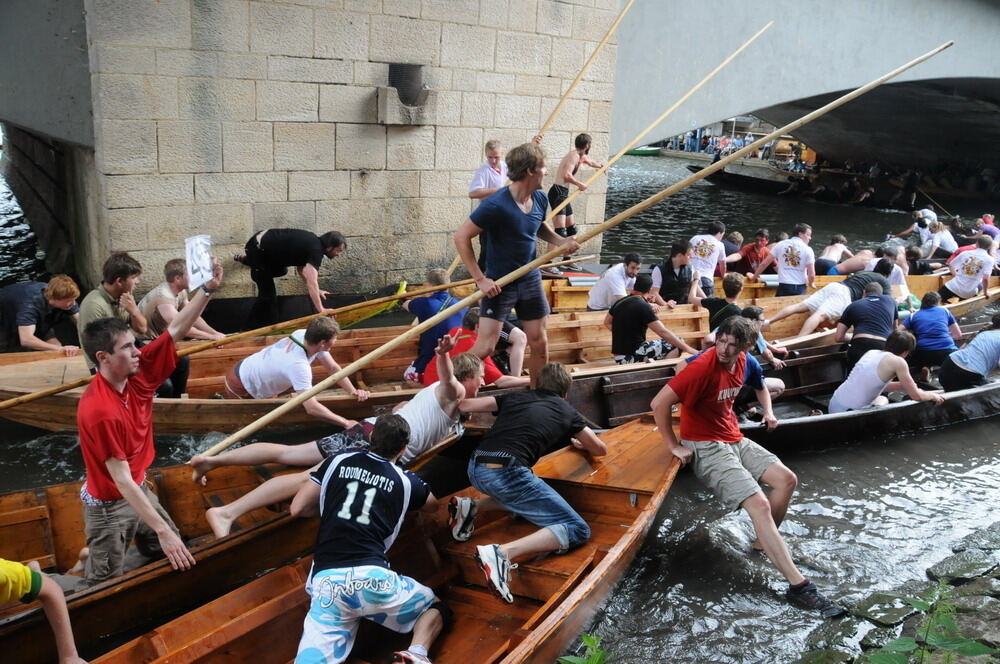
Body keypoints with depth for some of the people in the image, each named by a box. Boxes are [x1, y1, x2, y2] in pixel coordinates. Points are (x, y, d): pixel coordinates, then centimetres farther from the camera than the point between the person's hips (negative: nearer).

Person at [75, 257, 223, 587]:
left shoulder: (137, 374, -10)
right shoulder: (98, 410, -31)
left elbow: (175, 330, -5)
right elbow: (121, 480, -31)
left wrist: (208, 288, -15)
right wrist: (163, 531, -33)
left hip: (140, 489, 8)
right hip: (109, 505, -7)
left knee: (174, 558, 19)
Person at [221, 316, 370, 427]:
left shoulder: (302, 334, -17)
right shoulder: (298, 365, -40)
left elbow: (333, 368, -10)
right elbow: (312, 408, -45)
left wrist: (353, 391, -22)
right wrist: (346, 423, -40)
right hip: (239, 388, -8)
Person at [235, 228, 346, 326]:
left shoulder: (314, 241, 4)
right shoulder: (315, 250, -24)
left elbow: (300, 267, 14)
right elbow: (311, 283, -33)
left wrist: (316, 290, 9)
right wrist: (321, 310, -34)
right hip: (257, 249, -9)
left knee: (281, 271, 30)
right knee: (268, 294, -8)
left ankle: (244, 258, 39)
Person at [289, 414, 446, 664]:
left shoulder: (339, 461, 12)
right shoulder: (405, 481, 11)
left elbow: (298, 508, 14)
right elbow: (432, 503, 33)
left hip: (327, 581, 1)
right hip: (373, 578, 0)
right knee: (436, 607, 23)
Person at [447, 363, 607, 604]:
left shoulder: (515, 397, 25)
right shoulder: (566, 411, 20)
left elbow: (464, 405, 21)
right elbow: (600, 449, 32)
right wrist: (579, 444, 54)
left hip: (476, 470, 6)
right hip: (506, 473, -6)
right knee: (578, 531, -3)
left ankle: (472, 507, 16)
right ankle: (502, 553, -23)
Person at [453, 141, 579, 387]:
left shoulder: (539, 199, -1)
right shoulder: (496, 205, -23)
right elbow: (461, 237, -20)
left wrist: (561, 241, 0)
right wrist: (480, 279, -22)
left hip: (530, 280, 7)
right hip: (499, 284, -6)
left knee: (540, 343, 11)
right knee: (485, 348, -10)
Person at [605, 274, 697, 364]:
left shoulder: (620, 302, 7)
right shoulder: (643, 306, -15)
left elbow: (607, 323, 24)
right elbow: (663, 332, -21)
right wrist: (687, 348, -20)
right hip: (632, 356, -8)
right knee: (677, 342, -5)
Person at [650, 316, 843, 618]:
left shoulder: (747, 363, 1)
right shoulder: (703, 366, -24)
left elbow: (760, 386, 28)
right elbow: (659, 403, -27)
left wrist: (768, 412, 10)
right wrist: (673, 446, -20)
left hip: (734, 439, 9)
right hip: (705, 447, -8)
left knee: (787, 479, -2)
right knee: (759, 504, -20)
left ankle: (767, 542, 18)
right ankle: (798, 585, -17)